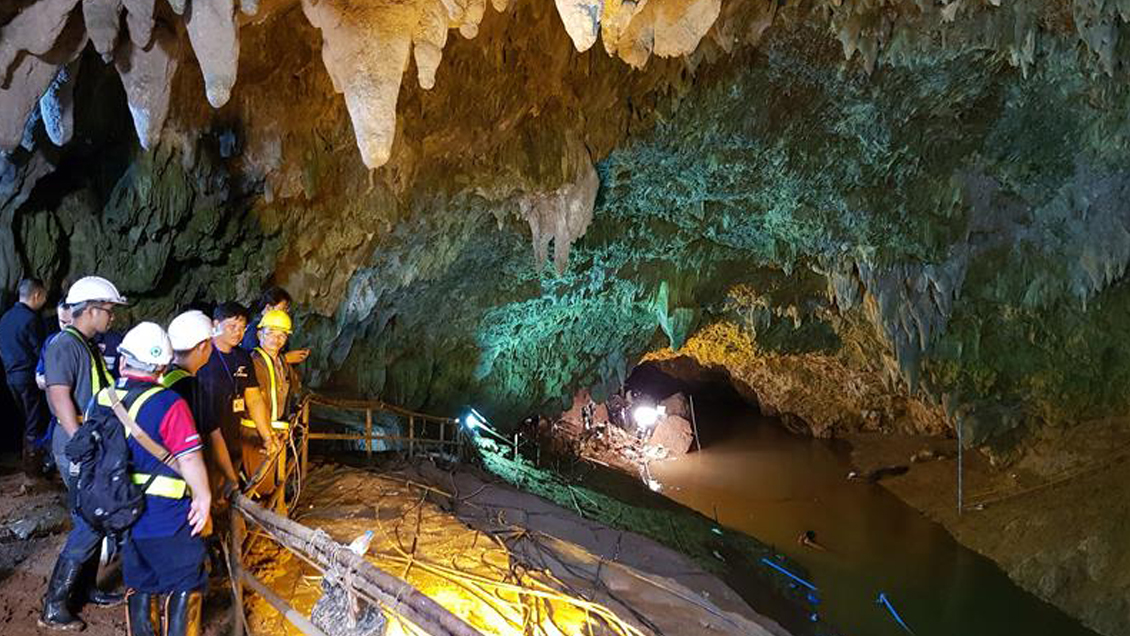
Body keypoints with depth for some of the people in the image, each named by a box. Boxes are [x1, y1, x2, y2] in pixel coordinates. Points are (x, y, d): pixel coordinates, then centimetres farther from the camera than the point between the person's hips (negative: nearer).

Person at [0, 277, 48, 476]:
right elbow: (40, 351, -14)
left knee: (24, 420, 19)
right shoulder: (31, 319, -17)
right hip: (29, 377, -8)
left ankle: (26, 459, 29)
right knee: (35, 424, 0)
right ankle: (32, 468, 4)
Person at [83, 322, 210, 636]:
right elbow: (189, 458, -22)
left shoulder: (99, 401, 1)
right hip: (166, 516, -7)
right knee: (184, 585, 8)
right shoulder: (168, 404, -21)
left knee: (139, 584, 20)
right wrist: (204, 496, -9)